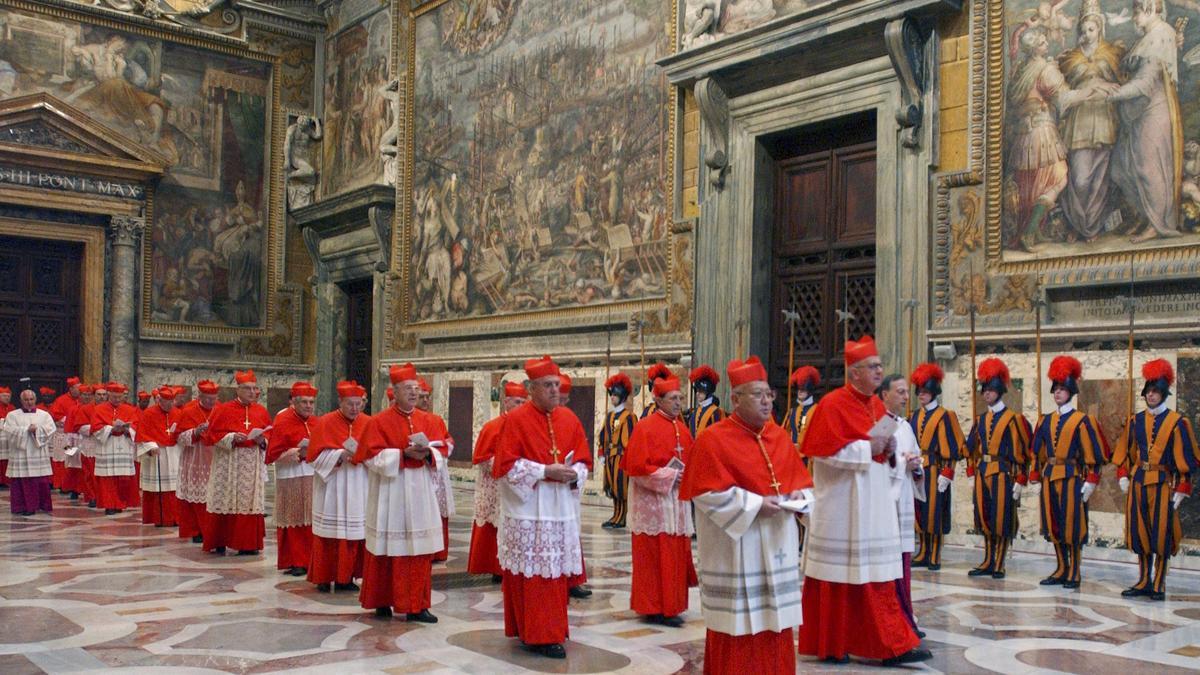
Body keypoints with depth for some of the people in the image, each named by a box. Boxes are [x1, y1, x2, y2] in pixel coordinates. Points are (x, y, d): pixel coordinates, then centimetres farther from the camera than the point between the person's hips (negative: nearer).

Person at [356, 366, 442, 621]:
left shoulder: (430, 421, 9)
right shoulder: (379, 422, -3)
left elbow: (442, 453, 6)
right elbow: (373, 457, -9)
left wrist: (427, 453, -15)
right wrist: (405, 455, -18)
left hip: (421, 495, 4)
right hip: (390, 494, -3)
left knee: (420, 551, 2)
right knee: (389, 549, 2)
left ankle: (417, 605, 9)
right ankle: (382, 601, 17)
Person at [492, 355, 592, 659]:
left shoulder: (569, 418, 9)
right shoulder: (516, 420, -8)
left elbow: (584, 461, 13)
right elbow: (506, 465, -12)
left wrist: (572, 474, -9)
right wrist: (545, 471, -17)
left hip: (561, 509, 5)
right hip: (528, 510, -5)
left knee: (556, 571, 9)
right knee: (532, 574, -2)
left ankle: (551, 629, 21)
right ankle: (538, 635, 6)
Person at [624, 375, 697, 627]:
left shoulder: (682, 428, 11)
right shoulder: (645, 427, -11)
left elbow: (691, 460, 19)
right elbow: (637, 467, -16)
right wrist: (669, 476, -17)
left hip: (677, 500, 8)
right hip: (653, 501, -8)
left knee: (676, 554, 11)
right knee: (655, 556, -3)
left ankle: (670, 605, 21)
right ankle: (655, 609, 5)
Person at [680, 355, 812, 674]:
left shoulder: (779, 436, 8)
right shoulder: (713, 439, -11)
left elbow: (800, 479, 15)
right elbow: (708, 494, -15)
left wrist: (798, 495, -8)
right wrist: (755, 504, -19)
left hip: (777, 547, 6)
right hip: (737, 550, -6)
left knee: (775, 622, 10)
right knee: (739, 624, 0)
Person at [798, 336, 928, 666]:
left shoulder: (877, 405, 11)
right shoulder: (832, 404, -13)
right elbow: (824, 452, -19)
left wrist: (888, 448, -1)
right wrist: (867, 447, -18)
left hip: (873, 506, 7)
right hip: (841, 506, -7)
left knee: (878, 576, 7)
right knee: (837, 575, 3)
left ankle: (892, 645, 12)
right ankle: (829, 645, 16)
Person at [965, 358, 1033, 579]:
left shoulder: (1012, 418, -5)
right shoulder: (981, 420, 12)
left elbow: (1020, 451, -8)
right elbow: (972, 448, 17)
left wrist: (1020, 481, -11)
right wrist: (972, 473, 11)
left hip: (1002, 475, -6)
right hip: (982, 474, 6)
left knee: (1002, 520, 0)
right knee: (985, 520, 9)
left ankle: (999, 565, 7)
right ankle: (988, 562, 18)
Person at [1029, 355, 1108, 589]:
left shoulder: (1082, 420, -4)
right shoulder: (1046, 420, 11)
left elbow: (1092, 453, -7)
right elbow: (1037, 452, 15)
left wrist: (1089, 483, -11)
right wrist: (1036, 479, 11)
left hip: (1071, 477, -5)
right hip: (1049, 478, 5)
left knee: (1072, 526, -1)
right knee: (1053, 526, 8)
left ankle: (1074, 574, 7)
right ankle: (1062, 570, 19)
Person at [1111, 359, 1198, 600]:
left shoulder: (1177, 422, -3)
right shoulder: (1136, 421, 8)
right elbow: (1125, 453, 15)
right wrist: (1123, 476, 3)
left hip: (1163, 483, -4)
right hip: (1138, 483, 4)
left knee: (1162, 535, -1)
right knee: (1140, 534, 7)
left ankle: (1159, 585, 10)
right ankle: (1144, 582, 18)